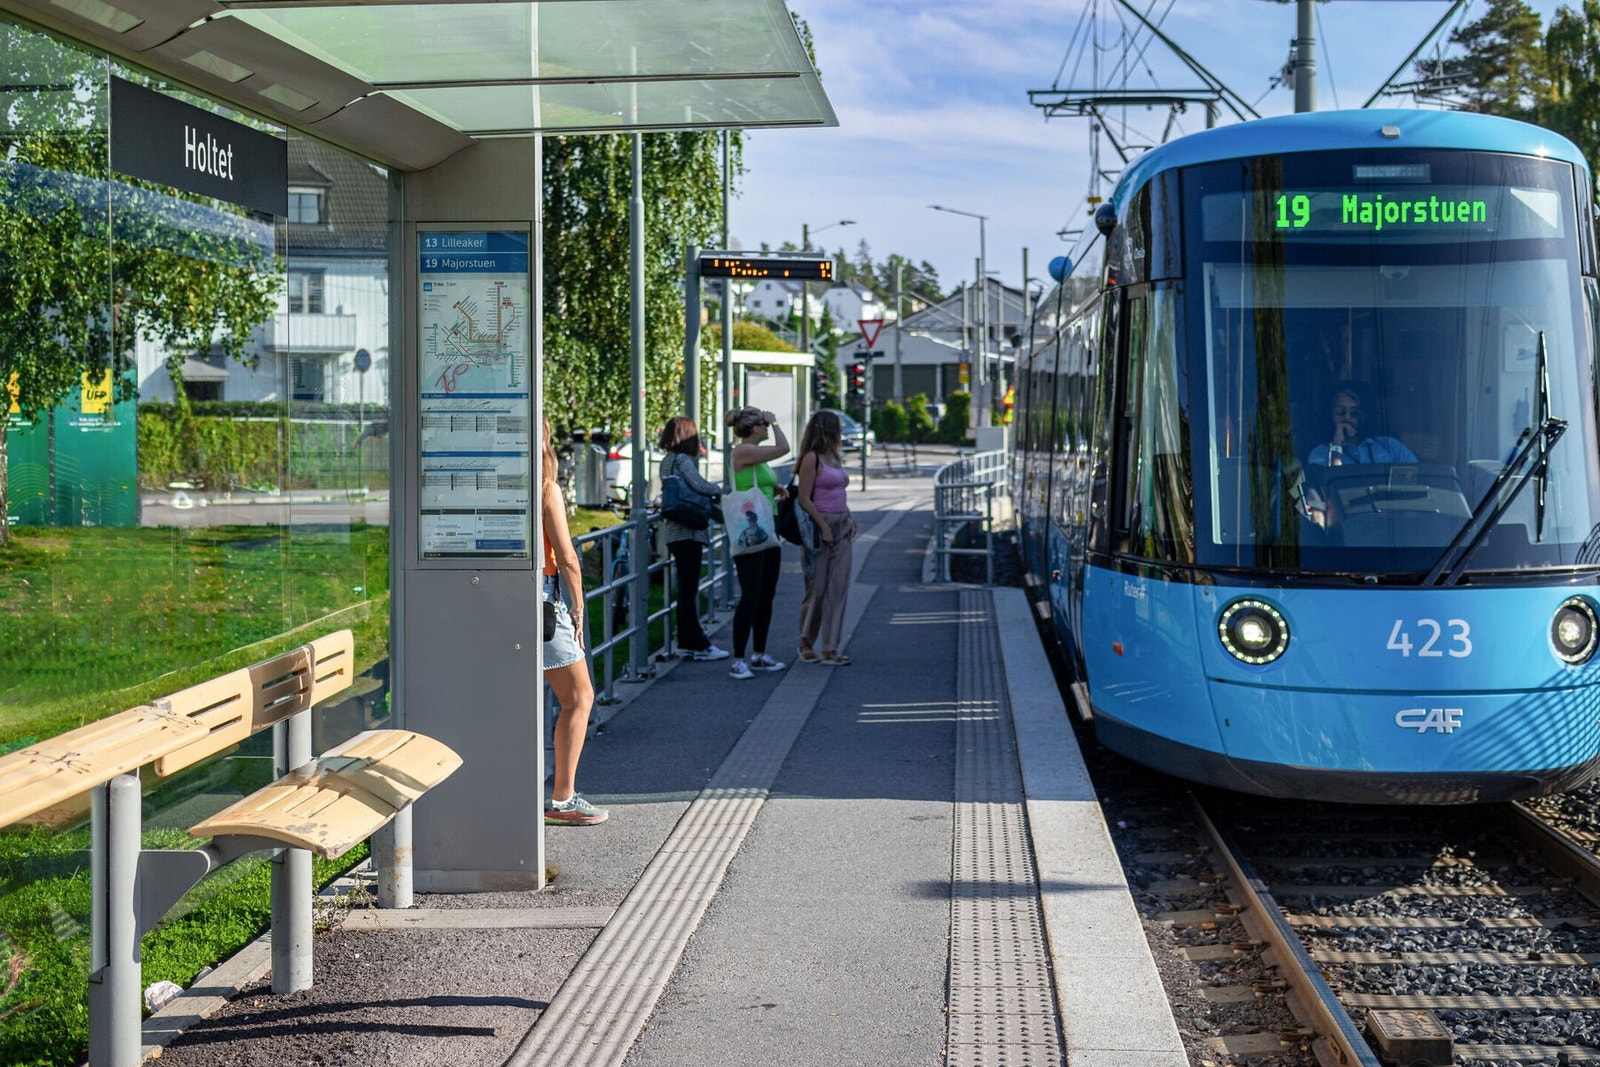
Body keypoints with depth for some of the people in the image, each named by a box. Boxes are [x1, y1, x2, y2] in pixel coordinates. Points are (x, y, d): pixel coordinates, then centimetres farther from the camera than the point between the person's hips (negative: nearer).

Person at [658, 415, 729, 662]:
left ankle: (686, 643, 18)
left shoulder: (667, 461, 15)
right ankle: (698, 645, -3)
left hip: (674, 532, 9)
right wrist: (720, 490, -5)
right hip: (687, 532, -9)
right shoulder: (682, 460, -12)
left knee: (686, 589, 14)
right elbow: (699, 485, -22)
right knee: (690, 589, -6)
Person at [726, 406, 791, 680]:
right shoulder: (742, 451, -12)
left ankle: (759, 655, 20)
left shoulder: (756, 454, 17)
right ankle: (738, 660, -9)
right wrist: (774, 422, -4)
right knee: (751, 595, -11)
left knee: (767, 595, 12)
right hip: (749, 533, -10)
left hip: (767, 532, 10)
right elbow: (783, 448, -19)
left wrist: (775, 490, 10)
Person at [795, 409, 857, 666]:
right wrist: (824, 527, -16)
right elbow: (804, 498, -14)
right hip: (820, 526, -7)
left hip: (841, 528, 7)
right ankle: (806, 642, 17)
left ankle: (830, 649, 4)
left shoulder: (836, 458, 15)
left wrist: (849, 518, 8)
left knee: (838, 589, 2)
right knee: (817, 589, -1)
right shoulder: (812, 458, -9)